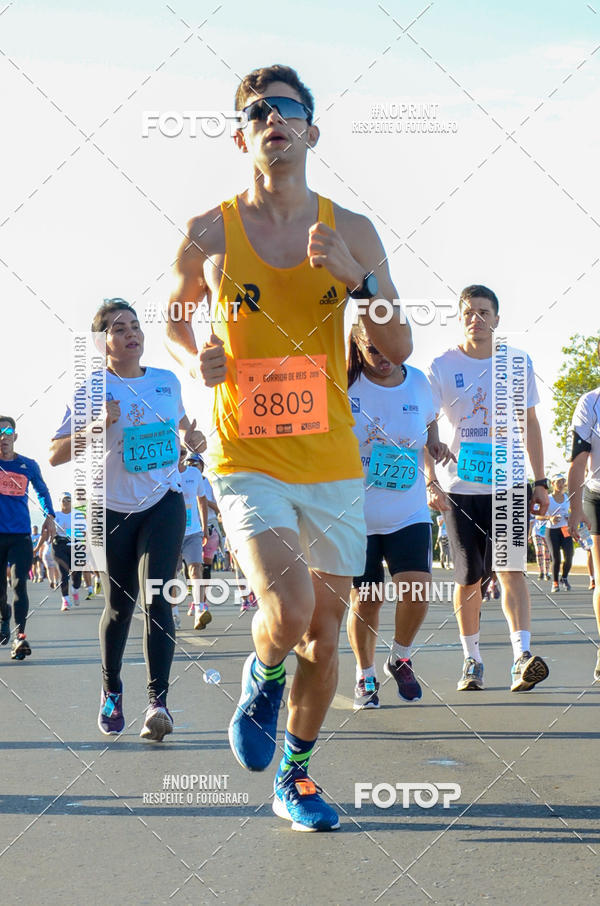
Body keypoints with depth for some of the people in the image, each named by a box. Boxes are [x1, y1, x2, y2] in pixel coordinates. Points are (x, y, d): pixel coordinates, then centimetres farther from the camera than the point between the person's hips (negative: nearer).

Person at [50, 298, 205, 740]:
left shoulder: (167, 381, 4)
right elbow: (55, 455, -10)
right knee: (120, 605, 7)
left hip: (164, 502, 1)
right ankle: (111, 691, 32)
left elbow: (182, 420, 24)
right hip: (114, 509, -1)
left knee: (156, 597, -14)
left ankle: (158, 702, -17)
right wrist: (95, 428, -27)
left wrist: (191, 434, 1)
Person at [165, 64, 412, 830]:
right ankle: (262, 677, 14)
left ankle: (294, 777, 29)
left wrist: (355, 277, -15)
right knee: (288, 612, -22)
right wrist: (195, 359, -7)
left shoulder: (351, 233, 2)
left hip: (332, 461, 3)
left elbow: (398, 349, 1)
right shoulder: (207, 235, -2)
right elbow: (174, 316, 15)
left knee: (324, 630, 9)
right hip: (246, 459, -3)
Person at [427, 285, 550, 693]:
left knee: (511, 567, -13)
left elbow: (530, 424, 12)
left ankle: (522, 657, -21)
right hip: (461, 488, 0)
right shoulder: (442, 367, -1)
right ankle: (472, 661, 19)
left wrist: (540, 482, 7)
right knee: (469, 579, 5)